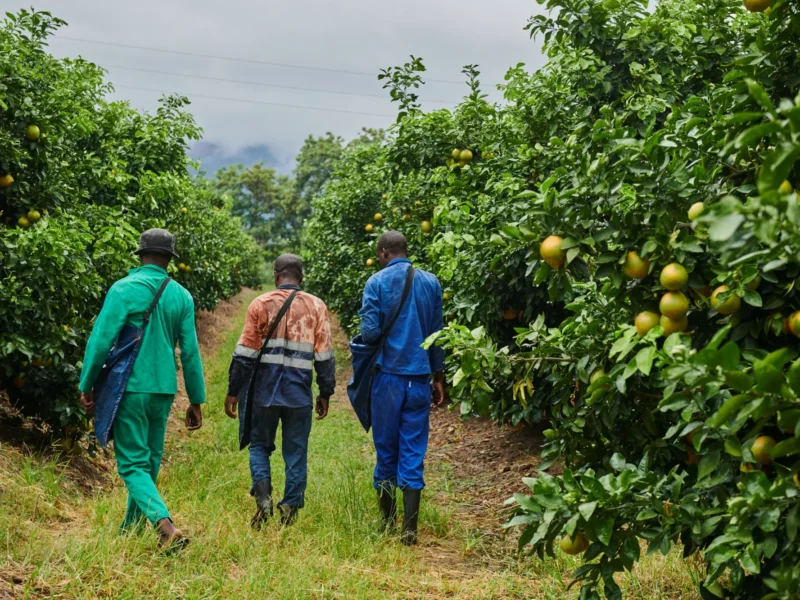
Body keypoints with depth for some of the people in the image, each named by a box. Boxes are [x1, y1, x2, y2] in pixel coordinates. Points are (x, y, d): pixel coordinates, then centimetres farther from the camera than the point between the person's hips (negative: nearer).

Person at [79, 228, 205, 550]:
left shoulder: (124, 289, -8)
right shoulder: (181, 296, 3)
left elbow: (101, 339, -11)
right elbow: (190, 352, 3)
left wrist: (86, 385, -1)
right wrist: (196, 400, 10)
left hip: (129, 388, -4)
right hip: (163, 390, 4)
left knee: (133, 465, -3)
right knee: (149, 461, 16)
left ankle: (166, 527, -22)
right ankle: (131, 529, 27)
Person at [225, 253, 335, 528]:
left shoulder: (261, 304, 0)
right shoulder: (316, 306, 3)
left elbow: (245, 353, -2)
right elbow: (324, 355, 3)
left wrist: (233, 391, 4)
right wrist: (325, 394, 11)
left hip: (264, 392, 0)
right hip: (299, 393, 1)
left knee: (259, 445, 14)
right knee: (296, 453, 9)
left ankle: (263, 496, -6)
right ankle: (290, 508, 7)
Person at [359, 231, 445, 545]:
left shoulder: (377, 283, -5)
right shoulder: (431, 283, 6)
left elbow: (370, 333, -12)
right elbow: (437, 334, 10)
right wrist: (438, 377, 17)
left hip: (388, 376, -2)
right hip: (420, 378, 2)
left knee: (386, 450, 11)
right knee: (414, 454, 3)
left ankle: (388, 520, 21)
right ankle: (409, 529, 1)